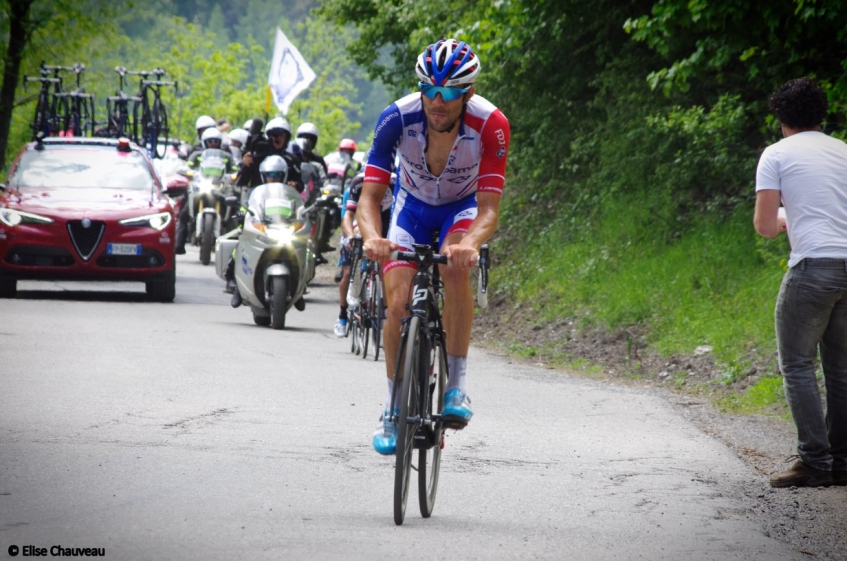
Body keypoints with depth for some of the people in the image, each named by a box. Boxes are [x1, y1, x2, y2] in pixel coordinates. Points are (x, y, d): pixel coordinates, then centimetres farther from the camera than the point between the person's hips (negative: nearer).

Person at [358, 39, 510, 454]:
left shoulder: (490, 125, -33)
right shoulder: (397, 119, -31)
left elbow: (488, 208, -34)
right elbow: (370, 195, -29)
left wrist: (469, 244, -56)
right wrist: (372, 238, -51)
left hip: (463, 208, -1)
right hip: (412, 205, 1)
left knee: (455, 269, -33)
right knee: (398, 304, -14)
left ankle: (456, 388, -23)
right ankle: (394, 408, 5)